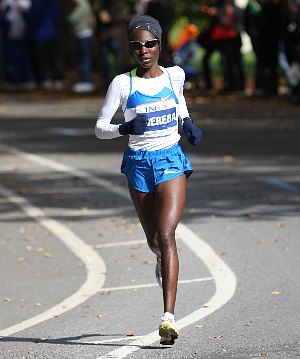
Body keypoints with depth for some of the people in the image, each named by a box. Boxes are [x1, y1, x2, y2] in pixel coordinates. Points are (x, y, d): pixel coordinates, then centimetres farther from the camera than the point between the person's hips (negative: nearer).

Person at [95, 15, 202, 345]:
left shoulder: (175, 75, 2)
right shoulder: (122, 83, -3)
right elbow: (100, 127, -1)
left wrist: (187, 123, 7)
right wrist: (124, 128, -21)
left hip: (171, 161, -1)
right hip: (139, 164, 1)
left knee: (165, 235, -17)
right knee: (153, 240, 14)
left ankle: (168, 316, -25)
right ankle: (162, 260, 55)